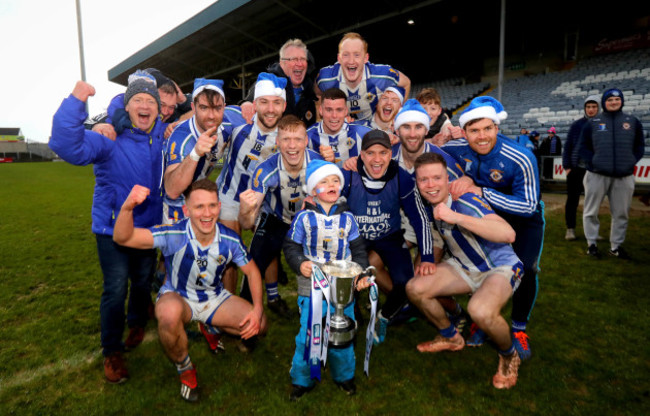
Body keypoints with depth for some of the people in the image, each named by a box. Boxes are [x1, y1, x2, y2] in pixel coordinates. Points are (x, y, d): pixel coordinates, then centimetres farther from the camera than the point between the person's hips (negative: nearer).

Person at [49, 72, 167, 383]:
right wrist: (75, 102, -43)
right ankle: (112, 352, 19)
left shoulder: (164, 136, -2)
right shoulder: (110, 137, -16)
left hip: (149, 226, 4)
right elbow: (68, 147, -33)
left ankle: (137, 322, 48)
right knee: (116, 289, -3)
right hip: (113, 227, -4)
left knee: (143, 283, 19)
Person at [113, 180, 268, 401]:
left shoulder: (230, 239, -18)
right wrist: (127, 207, -56)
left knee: (258, 325, -14)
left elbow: (252, 271, -6)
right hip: (177, 297, -3)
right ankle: (184, 368, -7)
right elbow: (123, 238, -35)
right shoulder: (174, 235, -27)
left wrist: (257, 309, -19)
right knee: (170, 312, -39)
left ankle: (211, 328, 19)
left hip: (215, 298, 3)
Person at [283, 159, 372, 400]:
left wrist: (362, 272, -4)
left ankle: (343, 374, 38)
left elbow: (358, 249, 8)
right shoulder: (304, 217, -5)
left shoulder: (347, 218, 2)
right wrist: (299, 263, -18)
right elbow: (291, 245, -1)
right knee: (308, 334, 4)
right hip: (311, 288, -2)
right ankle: (303, 379, 28)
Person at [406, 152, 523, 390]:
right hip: (464, 267, 7)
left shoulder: (465, 201, -29)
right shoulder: (429, 206, -7)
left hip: (501, 266, -7)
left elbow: (508, 234, -44)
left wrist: (456, 217, -46)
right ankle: (451, 338, 19)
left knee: (480, 310, -36)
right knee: (415, 288, -8)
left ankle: (509, 357, 2)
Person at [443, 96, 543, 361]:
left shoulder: (521, 159, -35)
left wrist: (481, 191, -43)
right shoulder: (459, 148, -24)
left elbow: (528, 206, -33)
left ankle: (519, 329, 11)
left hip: (524, 217, -3)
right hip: (487, 212, 3)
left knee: (525, 269, -15)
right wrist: (463, 178, -23)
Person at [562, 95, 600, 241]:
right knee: (572, 199, 3)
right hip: (576, 169, -1)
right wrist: (567, 167, -4)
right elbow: (568, 146, 1)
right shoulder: (576, 125, -1)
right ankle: (570, 229, 13)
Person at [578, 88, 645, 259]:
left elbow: (639, 146, 15)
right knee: (591, 211, 2)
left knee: (621, 213, 8)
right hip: (597, 175, -2)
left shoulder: (633, 121, 11)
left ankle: (616, 246, 20)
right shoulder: (593, 123, 6)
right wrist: (591, 162, -8)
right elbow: (584, 146, 6)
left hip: (624, 176, 2)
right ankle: (592, 243, 15)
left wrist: (632, 162, 1)